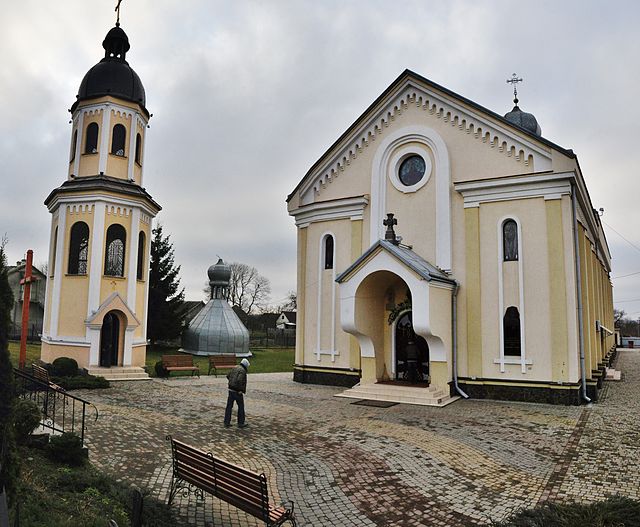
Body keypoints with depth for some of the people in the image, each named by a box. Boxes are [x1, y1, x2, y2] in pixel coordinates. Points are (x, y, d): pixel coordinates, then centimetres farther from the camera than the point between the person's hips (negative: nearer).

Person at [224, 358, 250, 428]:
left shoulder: (235, 368, 10)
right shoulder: (242, 371, -15)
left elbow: (228, 375, 19)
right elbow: (239, 380, -28)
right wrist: (240, 390, -19)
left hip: (231, 390, 8)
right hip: (237, 391, -7)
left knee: (229, 406, 10)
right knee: (241, 406, 6)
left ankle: (227, 422, 14)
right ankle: (241, 423, 12)